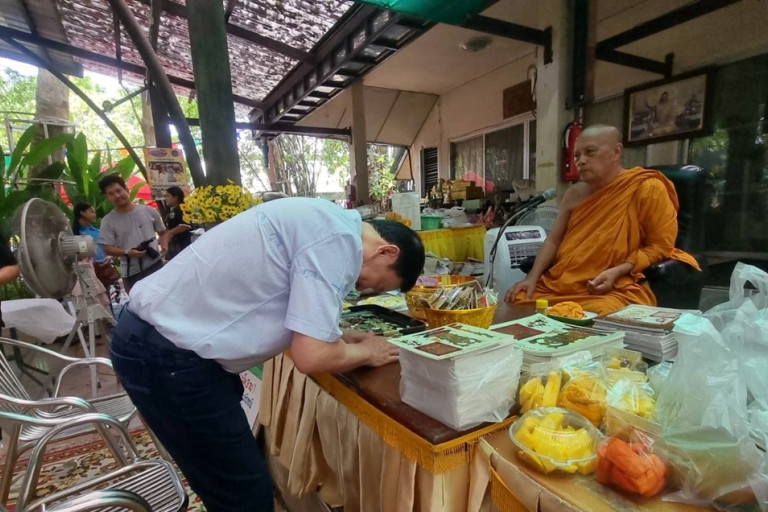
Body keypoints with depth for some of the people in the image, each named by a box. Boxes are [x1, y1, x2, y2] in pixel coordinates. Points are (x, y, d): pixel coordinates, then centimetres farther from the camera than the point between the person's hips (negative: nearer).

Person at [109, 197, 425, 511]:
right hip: (167, 355, -10)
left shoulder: (325, 223, 10)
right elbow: (312, 356, -22)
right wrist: (366, 352, -4)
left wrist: (347, 338, 8)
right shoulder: (339, 238, -20)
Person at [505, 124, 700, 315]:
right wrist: (532, 277, -3)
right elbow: (553, 240, 11)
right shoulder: (574, 193, 12)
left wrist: (617, 272, -17)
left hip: (616, 290, -5)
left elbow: (661, 246, -3)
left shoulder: (648, 189, -4)